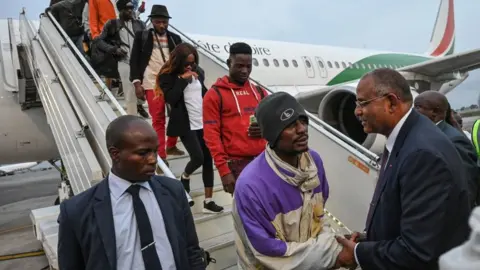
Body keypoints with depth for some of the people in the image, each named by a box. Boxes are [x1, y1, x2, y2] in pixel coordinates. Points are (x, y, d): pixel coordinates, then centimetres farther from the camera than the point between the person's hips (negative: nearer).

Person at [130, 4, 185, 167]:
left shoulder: (175, 39, 11)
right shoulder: (142, 36, 4)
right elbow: (134, 60, 2)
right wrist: (136, 83, -7)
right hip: (153, 84, -3)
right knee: (158, 120, -3)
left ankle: (171, 146, 30)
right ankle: (161, 157, 3)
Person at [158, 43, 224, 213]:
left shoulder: (198, 72, 9)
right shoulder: (168, 76, -6)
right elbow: (170, 98, -19)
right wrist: (182, 79, -18)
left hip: (204, 123, 6)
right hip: (186, 126, -5)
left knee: (208, 159, 3)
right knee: (198, 157, -15)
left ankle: (208, 201, 12)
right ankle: (184, 178, 22)